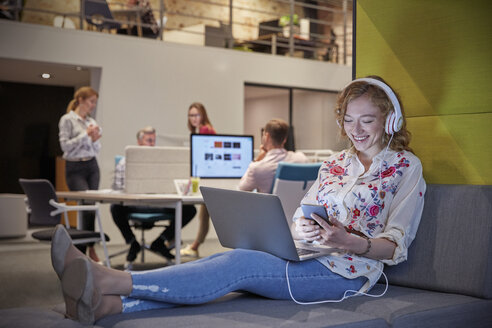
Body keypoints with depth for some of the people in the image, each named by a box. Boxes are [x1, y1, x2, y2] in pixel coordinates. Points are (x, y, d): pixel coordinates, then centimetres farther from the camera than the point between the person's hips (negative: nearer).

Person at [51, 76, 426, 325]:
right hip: (309, 257, 5)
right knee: (231, 261, -24)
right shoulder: (335, 163, 20)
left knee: (240, 263, -29)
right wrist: (300, 228, -9)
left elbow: (395, 247, -4)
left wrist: (350, 241, -23)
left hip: (349, 270, -5)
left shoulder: (406, 166, 3)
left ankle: (113, 282, -39)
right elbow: (303, 216, 16)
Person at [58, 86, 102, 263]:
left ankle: (83, 250, 13)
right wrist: (86, 134, -12)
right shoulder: (67, 119, -3)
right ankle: (90, 248, -1)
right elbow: (65, 145, -10)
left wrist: (95, 139, -5)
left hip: (92, 166, 6)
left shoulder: (92, 122, 13)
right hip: (75, 168, -6)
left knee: (91, 207, 3)